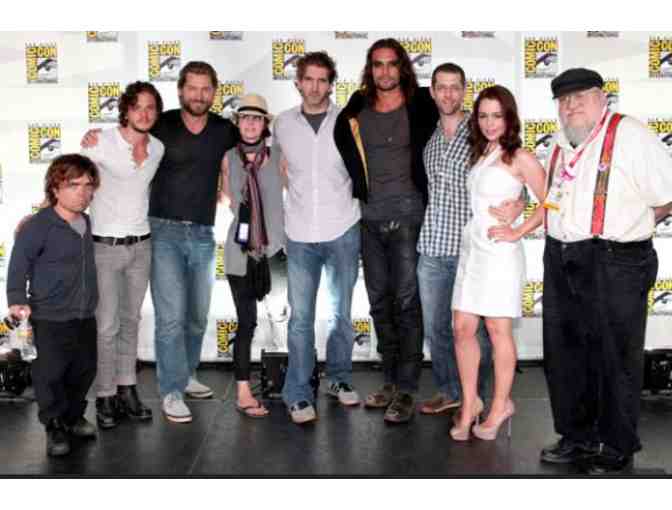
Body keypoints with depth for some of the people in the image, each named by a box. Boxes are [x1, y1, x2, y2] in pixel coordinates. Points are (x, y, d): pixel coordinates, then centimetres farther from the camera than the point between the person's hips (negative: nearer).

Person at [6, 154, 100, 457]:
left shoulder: (86, 222, 6)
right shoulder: (37, 227, -16)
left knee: (84, 371, 16)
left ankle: (74, 417, 36)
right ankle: (55, 427, 20)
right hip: (50, 320, -6)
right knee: (50, 375, 2)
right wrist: (17, 301, -23)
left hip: (85, 317, 7)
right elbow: (19, 265, -14)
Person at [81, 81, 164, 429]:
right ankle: (105, 397, 9)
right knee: (107, 325, -3)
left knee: (130, 321, 12)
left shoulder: (158, 149, 4)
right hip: (105, 246, -4)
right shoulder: (102, 142, -11)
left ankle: (127, 390, 22)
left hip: (140, 245, 5)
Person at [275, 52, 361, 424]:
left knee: (341, 312, 11)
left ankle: (339, 378, 28)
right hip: (300, 235, 1)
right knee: (301, 317, -1)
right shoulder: (282, 124, 4)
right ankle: (298, 395, 7)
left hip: (343, 231, 0)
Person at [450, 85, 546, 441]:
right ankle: (469, 404, 16)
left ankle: (500, 406, 16)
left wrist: (517, 232, -10)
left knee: (497, 329, 1)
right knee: (462, 327, 4)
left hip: (499, 250, -6)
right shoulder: (479, 155, 15)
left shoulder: (520, 158, -5)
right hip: (471, 246, 6)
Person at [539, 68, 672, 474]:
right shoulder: (561, 144, 13)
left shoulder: (630, 136, -9)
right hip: (561, 261, 8)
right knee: (563, 355, 15)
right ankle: (577, 437, 33)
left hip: (613, 263, -7)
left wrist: (629, 228, 0)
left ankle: (618, 450, 21)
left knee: (614, 360, 4)